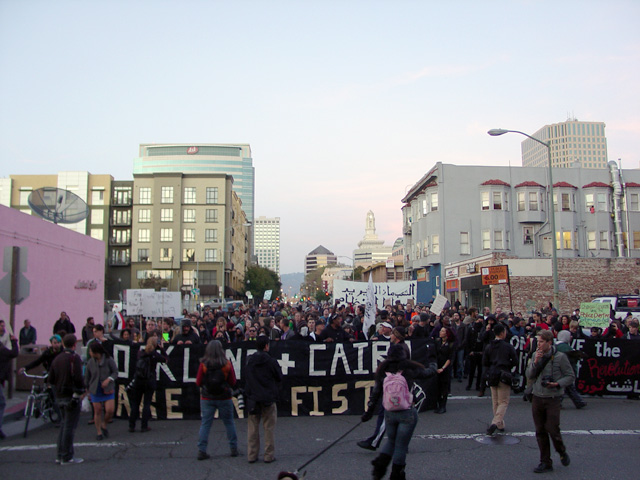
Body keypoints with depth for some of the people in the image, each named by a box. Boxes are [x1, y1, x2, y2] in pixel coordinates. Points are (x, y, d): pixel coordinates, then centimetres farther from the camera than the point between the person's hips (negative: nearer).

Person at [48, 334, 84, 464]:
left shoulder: (57, 358, 11)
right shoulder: (75, 358, -13)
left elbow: (51, 379, 12)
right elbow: (77, 378, -22)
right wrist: (81, 391, -9)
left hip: (60, 396, 8)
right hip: (71, 396, -8)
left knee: (64, 424, 18)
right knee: (70, 426, -2)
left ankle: (60, 455, 22)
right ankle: (67, 457, 3)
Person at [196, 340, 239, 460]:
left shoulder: (203, 365, -10)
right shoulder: (227, 364, -10)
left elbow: (198, 382, -2)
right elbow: (233, 382, -3)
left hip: (207, 398, 0)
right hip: (224, 398, 0)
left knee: (205, 424, 8)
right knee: (229, 423, 13)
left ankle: (201, 450, 5)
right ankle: (234, 449, 20)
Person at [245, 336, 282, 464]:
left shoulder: (249, 361, 2)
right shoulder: (271, 361, -11)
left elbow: (246, 378, 12)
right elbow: (279, 377, -1)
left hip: (252, 399, 4)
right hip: (268, 398, -4)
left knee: (252, 428, 10)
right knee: (269, 428, 5)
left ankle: (252, 455, 13)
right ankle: (269, 456, 7)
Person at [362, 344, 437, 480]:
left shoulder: (383, 370, 1)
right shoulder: (410, 368, -5)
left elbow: (375, 393, 5)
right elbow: (428, 373, 12)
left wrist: (369, 411, 14)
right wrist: (433, 365, 34)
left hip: (389, 413, 3)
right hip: (407, 413, -3)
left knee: (391, 441, 22)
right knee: (401, 445, 9)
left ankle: (380, 465, 4)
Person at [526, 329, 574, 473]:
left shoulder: (560, 357, -8)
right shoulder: (536, 355, 6)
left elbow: (571, 376, -4)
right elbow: (529, 375, 4)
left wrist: (557, 384, -18)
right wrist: (535, 362, -11)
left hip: (553, 399, -5)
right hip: (537, 399, 5)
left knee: (552, 429, -4)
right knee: (540, 432, 8)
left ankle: (562, 452, 27)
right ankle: (545, 463, 19)